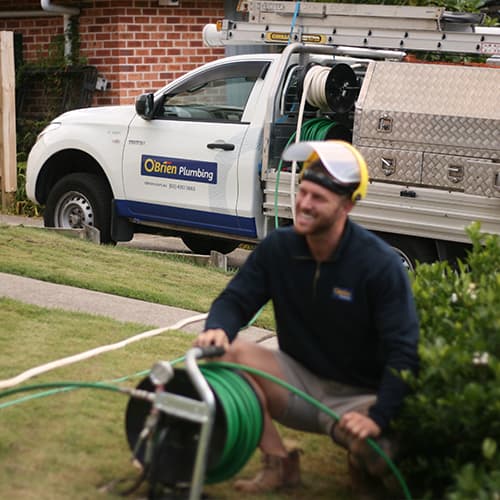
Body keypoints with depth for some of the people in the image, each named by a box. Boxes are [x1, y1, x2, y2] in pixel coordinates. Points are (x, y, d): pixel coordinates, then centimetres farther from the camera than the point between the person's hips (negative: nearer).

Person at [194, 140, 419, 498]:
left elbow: (403, 353, -22)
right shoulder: (278, 247, -6)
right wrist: (218, 329, -28)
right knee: (230, 352, -21)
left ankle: (361, 461, 7)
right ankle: (279, 463, -8)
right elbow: (235, 300, -3)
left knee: (375, 452, -34)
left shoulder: (381, 265, -19)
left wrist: (378, 418, -35)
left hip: (359, 397, -4)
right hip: (299, 383, 4)